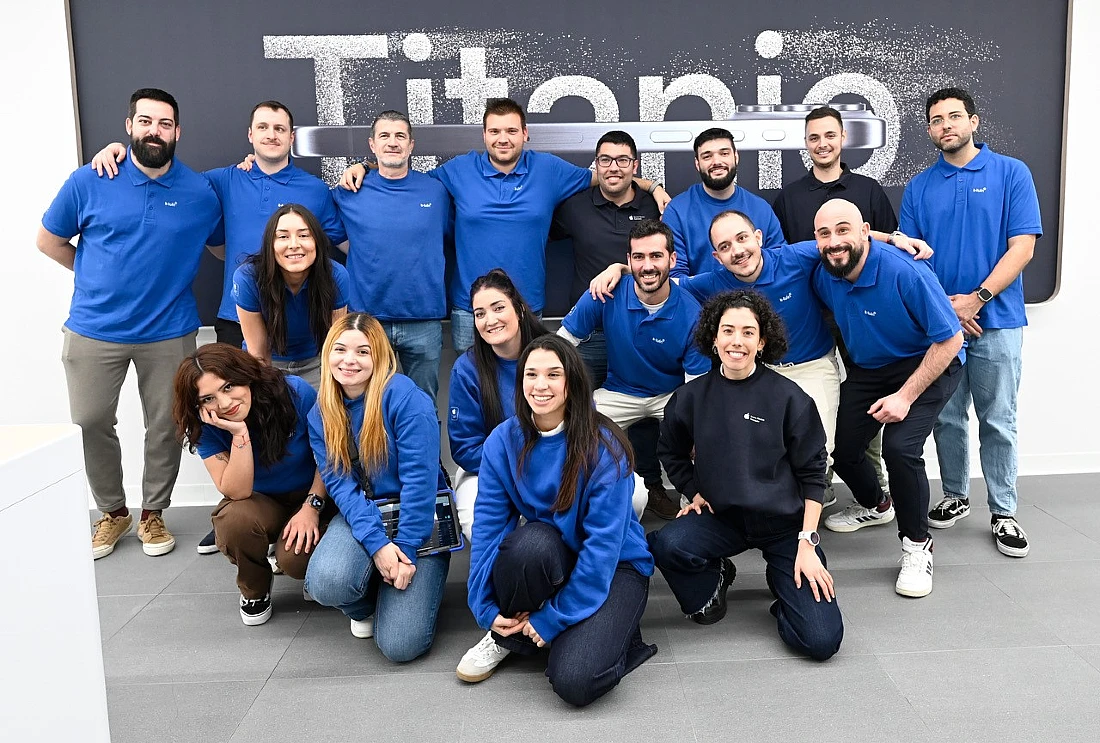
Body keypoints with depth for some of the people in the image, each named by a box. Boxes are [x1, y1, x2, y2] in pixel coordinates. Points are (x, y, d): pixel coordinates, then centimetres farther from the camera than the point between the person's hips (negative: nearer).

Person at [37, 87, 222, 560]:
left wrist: (169, 277, 2)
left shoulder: (200, 193, -3)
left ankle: (153, 513, 28)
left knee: (165, 427, 8)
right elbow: (49, 240, 8)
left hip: (169, 333, 0)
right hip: (94, 331, 0)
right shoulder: (89, 182, -4)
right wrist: (101, 278, 6)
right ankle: (112, 512, 27)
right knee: (90, 424, 6)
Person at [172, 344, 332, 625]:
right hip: (262, 504, 2)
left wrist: (312, 507, -18)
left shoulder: (294, 392, -22)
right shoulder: (207, 427, -16)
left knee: (295, 559, -30)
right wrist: (240, 434, -34)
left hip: (314, 496, -2)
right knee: (234, 519, -32)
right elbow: (236, 492, -24)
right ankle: (254, 590, -1)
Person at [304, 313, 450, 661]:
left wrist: (405, 549, -19)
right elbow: (340, 484, -8)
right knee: (326, 582, -30)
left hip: (417, 519, -4)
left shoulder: (406, 397, -17)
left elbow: (420, 480, -19)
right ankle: (365, 602, 8)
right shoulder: (321, 413, 0)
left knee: (400, 644, -17)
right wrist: (377, 544, -21)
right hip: (362, 515, 4)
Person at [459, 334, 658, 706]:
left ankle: (611, 628, 6)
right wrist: (487, 609, -14)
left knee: (574, 681, -26)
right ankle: (509, 635, -7)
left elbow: (604, 543, -21)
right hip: (550, 559, 3)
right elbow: (488, 524, -9)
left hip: (615, 566, -3)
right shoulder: (504, 440, -9)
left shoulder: (603, 445, -20)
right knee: (533, 540, -35)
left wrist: (555, 618, -20)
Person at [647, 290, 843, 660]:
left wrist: (807, 543, -10)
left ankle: (782, 578, 17)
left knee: (821, 641, -16)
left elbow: (812, 475, -4)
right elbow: (672, 453, 17)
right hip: (721, 517, 2)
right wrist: (694, 492, 3)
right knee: (666, 545, -32)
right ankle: (712, 579, 4)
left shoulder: (789, 397, -8)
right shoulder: (691, 397, -2)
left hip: (785, 522, -2)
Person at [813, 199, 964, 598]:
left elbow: (950, 339, -23)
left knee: (899, 446, -26)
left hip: (928, 364, -6)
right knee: (840, 446, 1)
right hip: (868, 368, 6)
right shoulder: (823, 276, -12)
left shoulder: (905, 272, -29)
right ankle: (875, 506, 35)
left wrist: (906, 396, -25)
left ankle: (917, 545, -2)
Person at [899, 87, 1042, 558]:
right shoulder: (919, 187, 7)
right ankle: (956, 497, 27)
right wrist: (942, 305, -9)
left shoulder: (1012, 174, 0)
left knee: (997, 421, 4)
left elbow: (1022, 247, -7)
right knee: (947, 418, 10)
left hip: (996, 320, -2)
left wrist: (976, 299, -14)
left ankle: (1003, 513, 15)